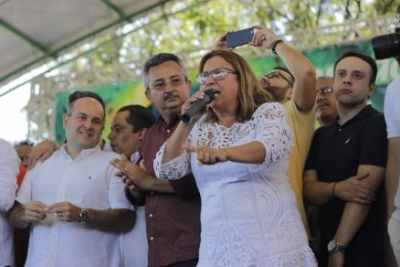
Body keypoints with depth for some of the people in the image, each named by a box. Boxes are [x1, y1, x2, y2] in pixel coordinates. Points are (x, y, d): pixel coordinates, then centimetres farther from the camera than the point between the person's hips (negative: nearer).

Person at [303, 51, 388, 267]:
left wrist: (338, 247, -18)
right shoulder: (320, 136, 14)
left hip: (366, 246, -6)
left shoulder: (377, 124, -6)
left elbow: (365, 189, -14)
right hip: (327, 245, 6)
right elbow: (308, 190, 6)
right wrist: (336, 189, -16)